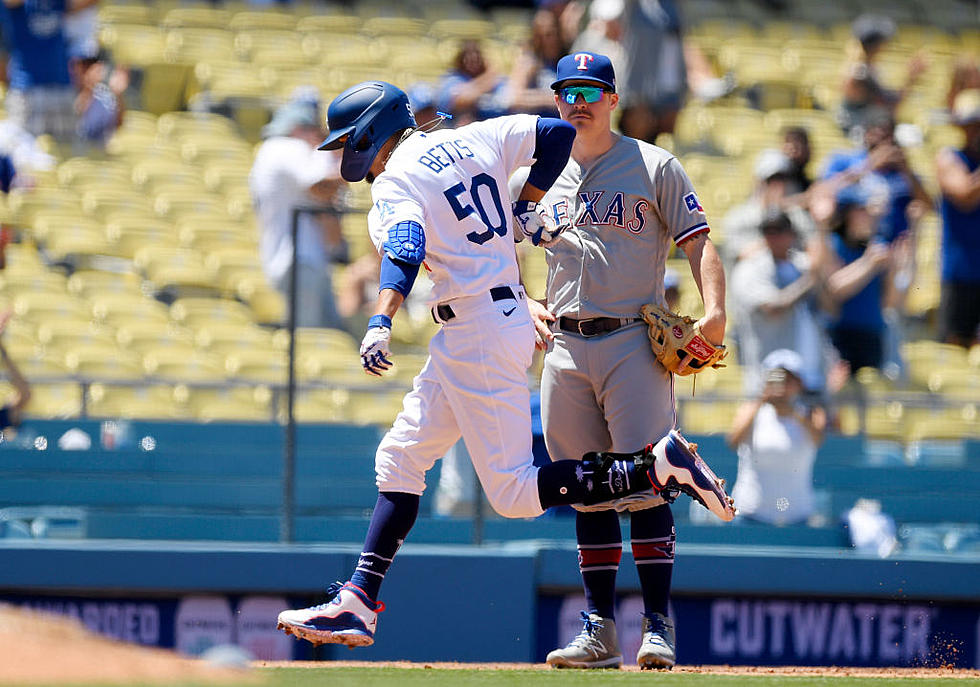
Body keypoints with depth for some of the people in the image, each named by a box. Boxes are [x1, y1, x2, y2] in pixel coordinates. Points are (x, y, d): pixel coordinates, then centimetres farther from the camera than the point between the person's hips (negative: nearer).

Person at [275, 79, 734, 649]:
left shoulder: (396, 181, -11)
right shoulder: (473, 141, 12)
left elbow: (405, 249, -31)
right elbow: (558, 132, 15)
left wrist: (380, 323, -45)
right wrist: (526, 210, 19)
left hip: (478, 334, -10)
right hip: (511, 317, 10)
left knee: (515, 492, -9)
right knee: (401, 458, 12)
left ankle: (662, 466, -14)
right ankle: (357, 603, 10)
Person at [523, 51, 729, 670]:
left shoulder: (655, 167, 4)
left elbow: (699, 243, -2)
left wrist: (715, 311, -19)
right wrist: (528, 304, 5)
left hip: (635, 344, -4)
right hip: (565, 348, 4)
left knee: (644, 483, -12)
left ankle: (658, 626, -12)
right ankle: (600, 630, 7)